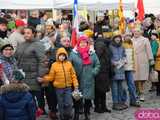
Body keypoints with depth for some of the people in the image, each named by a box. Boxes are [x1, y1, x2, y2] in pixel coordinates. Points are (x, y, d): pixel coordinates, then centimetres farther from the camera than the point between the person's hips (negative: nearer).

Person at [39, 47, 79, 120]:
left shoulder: (69, 64, 0)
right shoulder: (54, 65, -4)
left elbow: (73, 75, 3)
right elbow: (51, 77, -2)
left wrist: (75, 85, -1)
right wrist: (43, 79, -16)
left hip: (68, 87, 0)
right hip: (59, 88, 0)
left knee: (68, 103, -2)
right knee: (61, 104, 10)